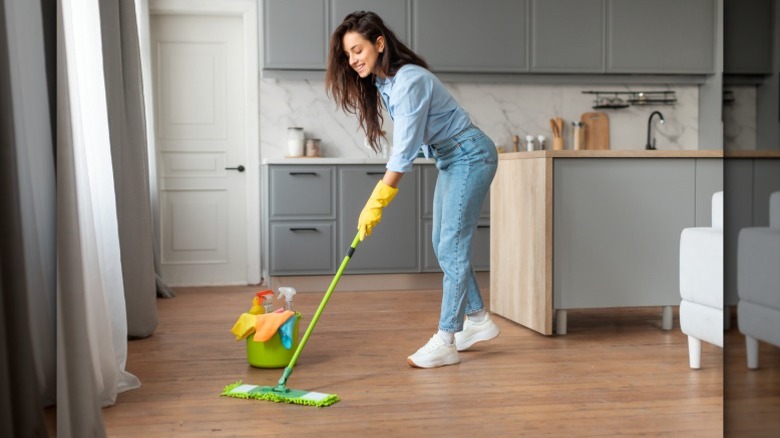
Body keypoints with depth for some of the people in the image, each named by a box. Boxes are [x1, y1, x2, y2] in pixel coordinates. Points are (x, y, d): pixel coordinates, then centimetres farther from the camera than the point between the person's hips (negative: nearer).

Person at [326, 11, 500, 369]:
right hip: (449, 160, 10)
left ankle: (445, 341, -7)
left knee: (452, 246, -11)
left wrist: (376, 204, -29)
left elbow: (404, 151, -30)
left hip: (470, 157, -10)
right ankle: (478, 320, 23)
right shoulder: (381, 81, 1)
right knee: (443, 246, 12)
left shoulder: (409, 81, -28)